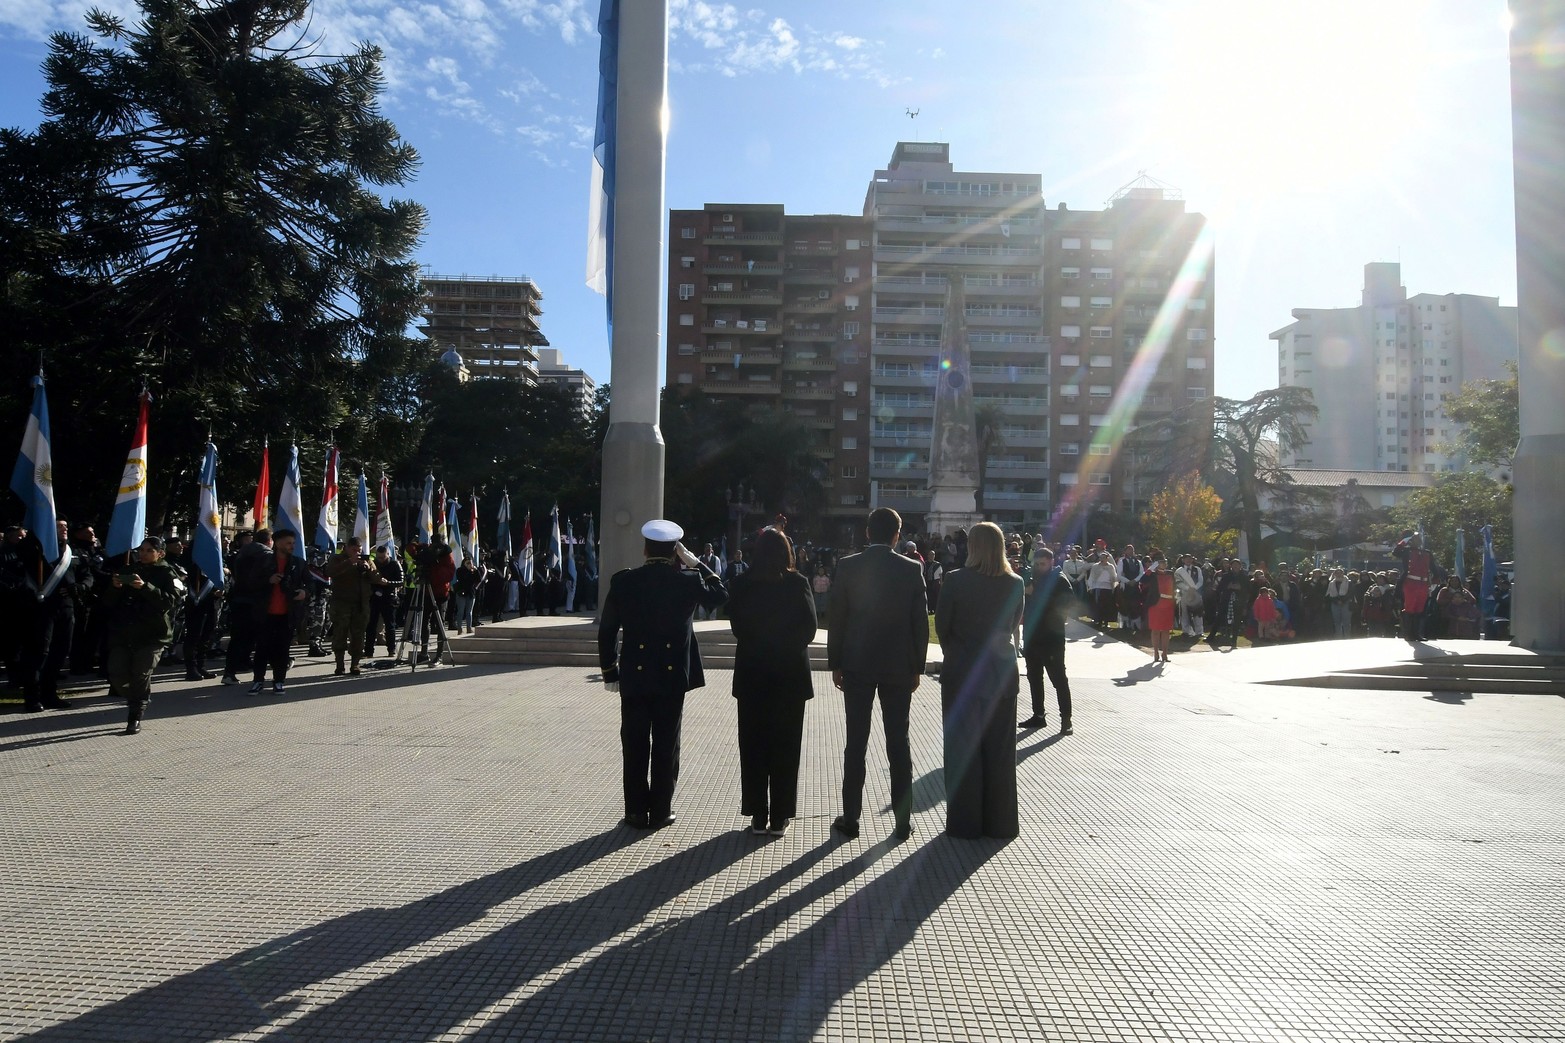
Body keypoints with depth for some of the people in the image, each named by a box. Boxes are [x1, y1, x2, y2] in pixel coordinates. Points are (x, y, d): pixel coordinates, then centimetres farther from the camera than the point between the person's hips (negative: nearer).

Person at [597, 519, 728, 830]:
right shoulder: (688, 582, -6)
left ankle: (636, 812, 13)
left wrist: (609, 672, 9)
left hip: (634, 676, 1)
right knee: (666, 745, 8)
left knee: (635, 746, 8)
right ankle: (660, 811, 13)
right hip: (673, 676, -1)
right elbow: (721, 595, 14)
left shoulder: (623, 581, -4)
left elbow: (606, 631, 0)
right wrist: (696, 563, 8)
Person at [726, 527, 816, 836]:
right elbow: (809, 629, -9)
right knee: (785, 747, 8)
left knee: (753, 745, 10)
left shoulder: (742, 583, -6)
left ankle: (758, 816, 12)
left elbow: (737, 625, -4)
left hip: (752, 674, 1)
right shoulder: (797, 583, -9)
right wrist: (786, 645, 7)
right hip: (790, 674, -1)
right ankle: (779, 818, 10)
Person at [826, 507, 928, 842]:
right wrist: (917, 667, 7)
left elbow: (837, 619, -3)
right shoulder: (912, 570, -3)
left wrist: (835, 664, 5)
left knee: (856, 743, 5)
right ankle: (903, 820, 11)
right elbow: (920, 622, -2)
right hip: (898, 666, 0)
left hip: (857, 666, 0)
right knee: (898, 743, 6)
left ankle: (850, 818, 9)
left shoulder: (847, 566, -4)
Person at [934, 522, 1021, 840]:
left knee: (963, 749, 8)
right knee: (999, 750, 12)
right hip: (1002, 673, 3)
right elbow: (1015, 623, 8)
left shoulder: (956, 580, -13)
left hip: (962, 673, -3)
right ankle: (999, 821, 19)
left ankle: (966, 822, 13)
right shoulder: (1015, 583, -4)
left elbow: (942, 626, -5)